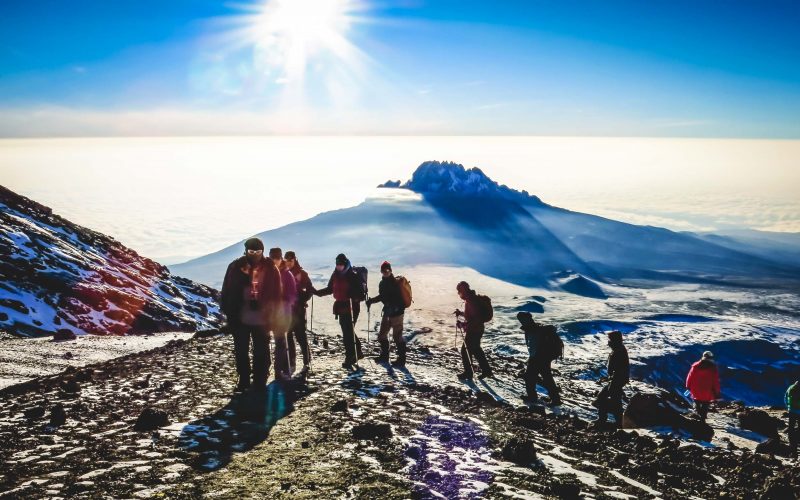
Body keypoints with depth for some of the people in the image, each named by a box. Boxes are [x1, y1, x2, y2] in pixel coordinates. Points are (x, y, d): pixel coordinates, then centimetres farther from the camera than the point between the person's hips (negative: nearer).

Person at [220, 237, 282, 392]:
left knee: (261, 353, 6)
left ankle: (260, 383, 16)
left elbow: (276, 294, -2)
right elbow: (227, 292, 1)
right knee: (241, 351, 13)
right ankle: (243, 381, 27)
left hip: (261, 319, -2)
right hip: (240, 319, 2)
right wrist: (230, 314, -3)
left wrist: (272, 316, -7)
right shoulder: (236, 267, -2)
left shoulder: (270, 268, -4)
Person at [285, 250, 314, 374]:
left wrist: (303, 300, -10)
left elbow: (310, 289, 0)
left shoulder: (302, 273, -1)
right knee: (289, 336, 7)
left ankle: (307, 362, 0)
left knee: (300, 335, -6)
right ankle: (291, 363, 15)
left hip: (298, 309, -4)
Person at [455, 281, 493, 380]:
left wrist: (463, 324, -29)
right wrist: (460, 313, 10)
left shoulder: (471, 301, -25)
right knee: (476, 350, 21)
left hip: (473, 331, -10)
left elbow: (476, 319, -30)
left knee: (465, 351, 3)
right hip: (476, 330, 10)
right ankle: (486, 370, 28)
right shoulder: (471, 299, 7)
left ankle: (468, 373, 15)